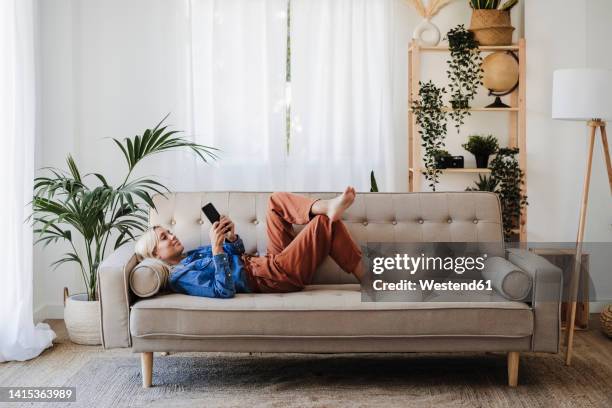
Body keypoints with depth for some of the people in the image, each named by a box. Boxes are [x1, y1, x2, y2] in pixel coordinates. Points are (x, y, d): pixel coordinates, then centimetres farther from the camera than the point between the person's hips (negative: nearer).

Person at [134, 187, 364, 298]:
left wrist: (230, 237, -1)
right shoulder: (180, 277, -10)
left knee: (277, 201, 7)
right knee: (325, 223, -17)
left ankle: (326, 207, -18)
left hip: (270, 261, 10)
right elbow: (224, 291, -25)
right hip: (271, 278, -10)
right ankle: (364, 279, -9)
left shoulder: (193, 255, 20)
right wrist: (216, 247, -27)